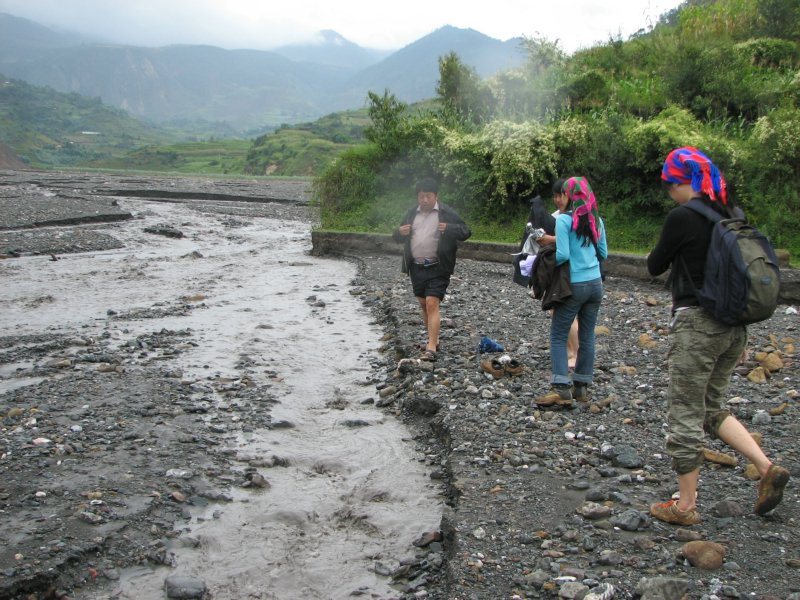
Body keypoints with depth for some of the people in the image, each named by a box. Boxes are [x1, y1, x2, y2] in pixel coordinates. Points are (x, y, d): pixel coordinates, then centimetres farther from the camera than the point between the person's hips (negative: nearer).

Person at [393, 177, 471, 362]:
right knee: (424, 305, 13)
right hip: (416, 268, 6)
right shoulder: (412, 214, 12)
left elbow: (466, 232, -3)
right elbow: (397, 238, 19)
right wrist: (400, 232, -6)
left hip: (437, 268, -6)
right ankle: (433, 340, 29)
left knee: (432, 304, -15)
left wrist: (449, 229, -23)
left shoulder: (446, 213, -3)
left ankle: (431, 348, -18)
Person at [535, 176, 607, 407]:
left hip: (574, 285, -6)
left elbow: (563, 254, -18)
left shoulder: (564, 219, -12)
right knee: (587, 335, 11)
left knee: (558, 336, 2)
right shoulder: (597, 220, 7)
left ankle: (561, 389, -6)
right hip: (595, 283, 6)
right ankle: (581, 386, 17)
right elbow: (604, 254, 13)